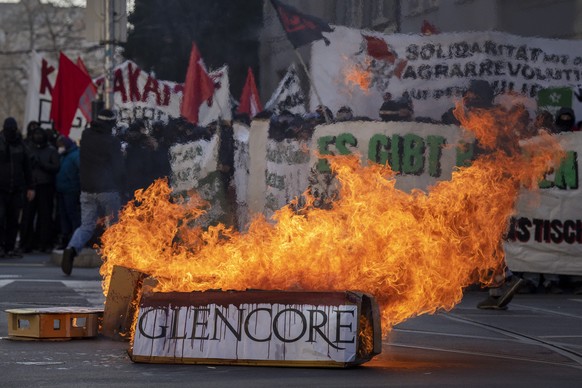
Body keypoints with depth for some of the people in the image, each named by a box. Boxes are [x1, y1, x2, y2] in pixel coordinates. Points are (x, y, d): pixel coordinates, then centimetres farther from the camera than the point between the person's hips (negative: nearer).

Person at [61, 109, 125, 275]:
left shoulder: (86, 136, 5)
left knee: (86, 225, 7)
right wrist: (118, 185, 12)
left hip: (87, 190, 4)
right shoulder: (112, 142, -10)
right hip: (108, 190, -4)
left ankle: (72, 248, -20)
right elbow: (119, 168, -5)